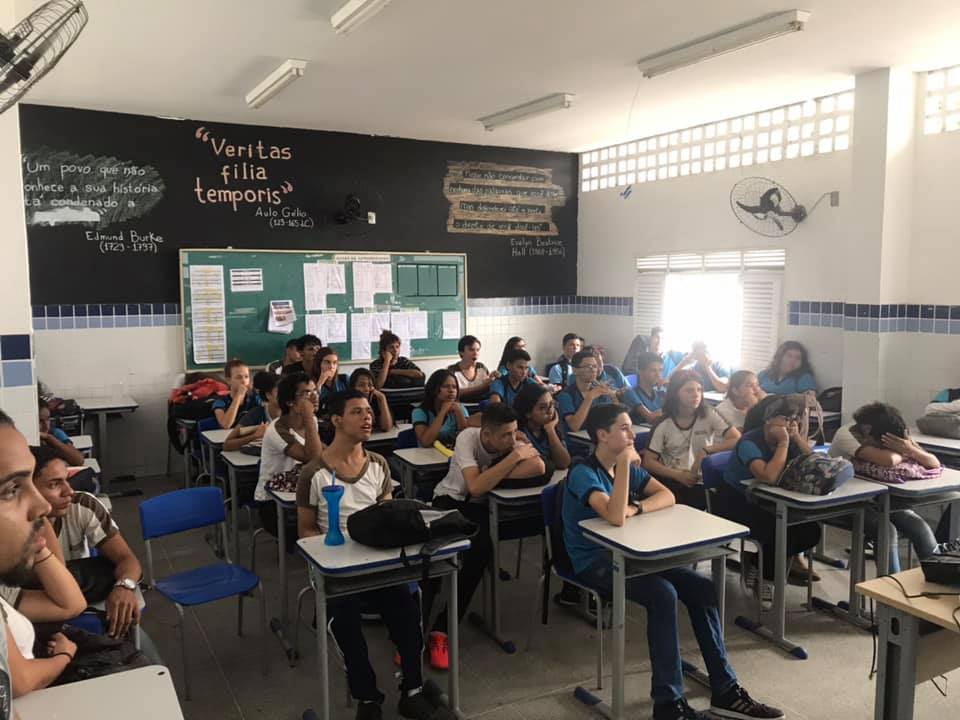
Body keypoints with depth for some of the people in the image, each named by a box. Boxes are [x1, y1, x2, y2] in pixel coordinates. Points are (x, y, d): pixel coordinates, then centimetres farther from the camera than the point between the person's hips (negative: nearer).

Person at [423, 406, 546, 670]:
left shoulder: (511, 441, -14)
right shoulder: (467, 438, -22)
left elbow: (539, 467, -33)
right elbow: (475, 486, -33)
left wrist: (493, 474, -29)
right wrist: (514, 457, -30)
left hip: (483, 506, 2)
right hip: (451, 499, -2)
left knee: (480, 550, -29)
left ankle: (441, 631, -21)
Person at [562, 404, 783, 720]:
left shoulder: (628, 466, 7)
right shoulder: (583, 473, -18)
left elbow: (667, 496, 0)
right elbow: (616, 518, -32)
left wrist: (635, 508, -19)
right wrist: (625, 464, -30)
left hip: (626, 551, 8)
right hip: (594, 562, -8)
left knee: (702, 587, -8)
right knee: (662, 593, -30)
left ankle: (725, 691, 0)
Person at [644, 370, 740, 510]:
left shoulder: (709, 414, -1)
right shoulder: (663, 425, 0)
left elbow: (738, 440, -8)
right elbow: (649, 461, -1)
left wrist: (706, 451, -17)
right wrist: (678, 475, -15)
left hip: (701, 483, 0)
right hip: (672, 481, 0)